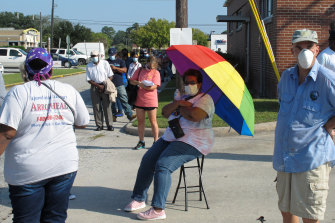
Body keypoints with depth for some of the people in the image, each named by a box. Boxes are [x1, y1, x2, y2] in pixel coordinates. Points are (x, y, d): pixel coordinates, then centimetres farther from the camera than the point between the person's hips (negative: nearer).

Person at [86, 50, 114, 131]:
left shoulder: (105, 63, 1)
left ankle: (109, 125, 2)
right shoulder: (89, 66, 3)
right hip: (94, 87, 1)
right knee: (96, 107, 0)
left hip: (105, 87, -1)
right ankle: (99, 125, 8)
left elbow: (110, 76, 2)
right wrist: (98, 86, -12)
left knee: (107, 106, -3)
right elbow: (89, 80, 1)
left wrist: (104, 85, -9)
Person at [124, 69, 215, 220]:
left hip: (193, 143, -9)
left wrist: (180, 108, -7)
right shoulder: (184, 97, 21)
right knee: (148, 159, -6)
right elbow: (165, 113, 12)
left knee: (162, 165, -26)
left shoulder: (205, 99, -6)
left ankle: (158, 209, -25)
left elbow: (194, 115, -26)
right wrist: (177, 103, -7)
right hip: (171, 138, 9)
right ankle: (139, 199, 1)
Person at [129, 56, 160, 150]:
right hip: (139, 100, 3)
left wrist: (143, 86, -20)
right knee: (140, 121, 8)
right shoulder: (139, 70, 9)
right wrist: (138, 83, -13)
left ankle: (156, 141, 9)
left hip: (151, 101, -3)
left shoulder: (156, 73, -1)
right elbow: (131, 81, 7)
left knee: (153, 121, 1)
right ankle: (141, 142, 17)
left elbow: (154, 87, -10)